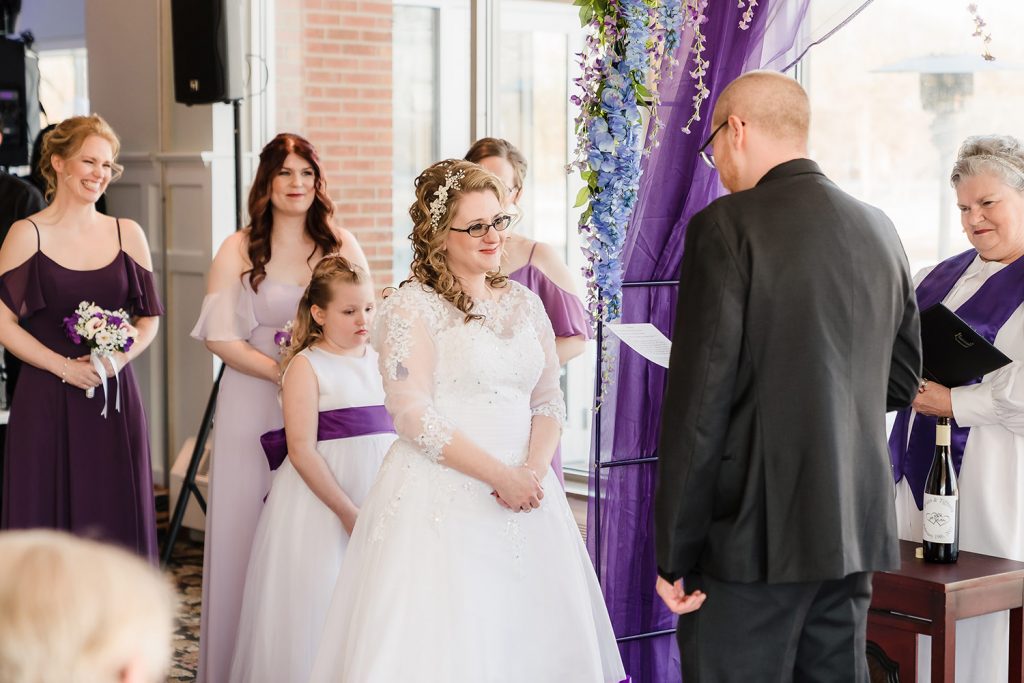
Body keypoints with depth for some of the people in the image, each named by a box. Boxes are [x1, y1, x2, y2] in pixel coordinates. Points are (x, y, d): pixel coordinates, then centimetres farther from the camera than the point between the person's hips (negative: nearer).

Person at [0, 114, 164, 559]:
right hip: (47, 403, -3)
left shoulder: (128, 234, 8)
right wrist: (65, 367, -13)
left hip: (116, 404, 3)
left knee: (115, 520, 5)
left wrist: (119, 358, -9)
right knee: (48, 516, 1)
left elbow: (150, 317, 10)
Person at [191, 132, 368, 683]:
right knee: (251, 525, 0)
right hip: (255, 404, -1)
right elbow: (220, 336, -4)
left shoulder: (341, 245, 7)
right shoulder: (239, 250, 1)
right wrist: (284, 372, -15)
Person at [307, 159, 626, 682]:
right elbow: (415, 415, -13)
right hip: (440, 496, -5)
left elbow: (548, 399, 11)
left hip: (523, 493, 6)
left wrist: (534, 470, -8)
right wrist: (499, 475, -17)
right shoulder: (411, 307, -5)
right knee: (440, 639, -5)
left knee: (531, 630, 7)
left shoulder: (523, 302, 13)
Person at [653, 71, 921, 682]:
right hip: (856, 534, 7)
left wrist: (673, 553, -9)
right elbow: (902, 380, 18)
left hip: (755, 539, -7)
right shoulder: (879, 230, 10)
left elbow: (699, 401, -13)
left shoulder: (728, 225, -10)